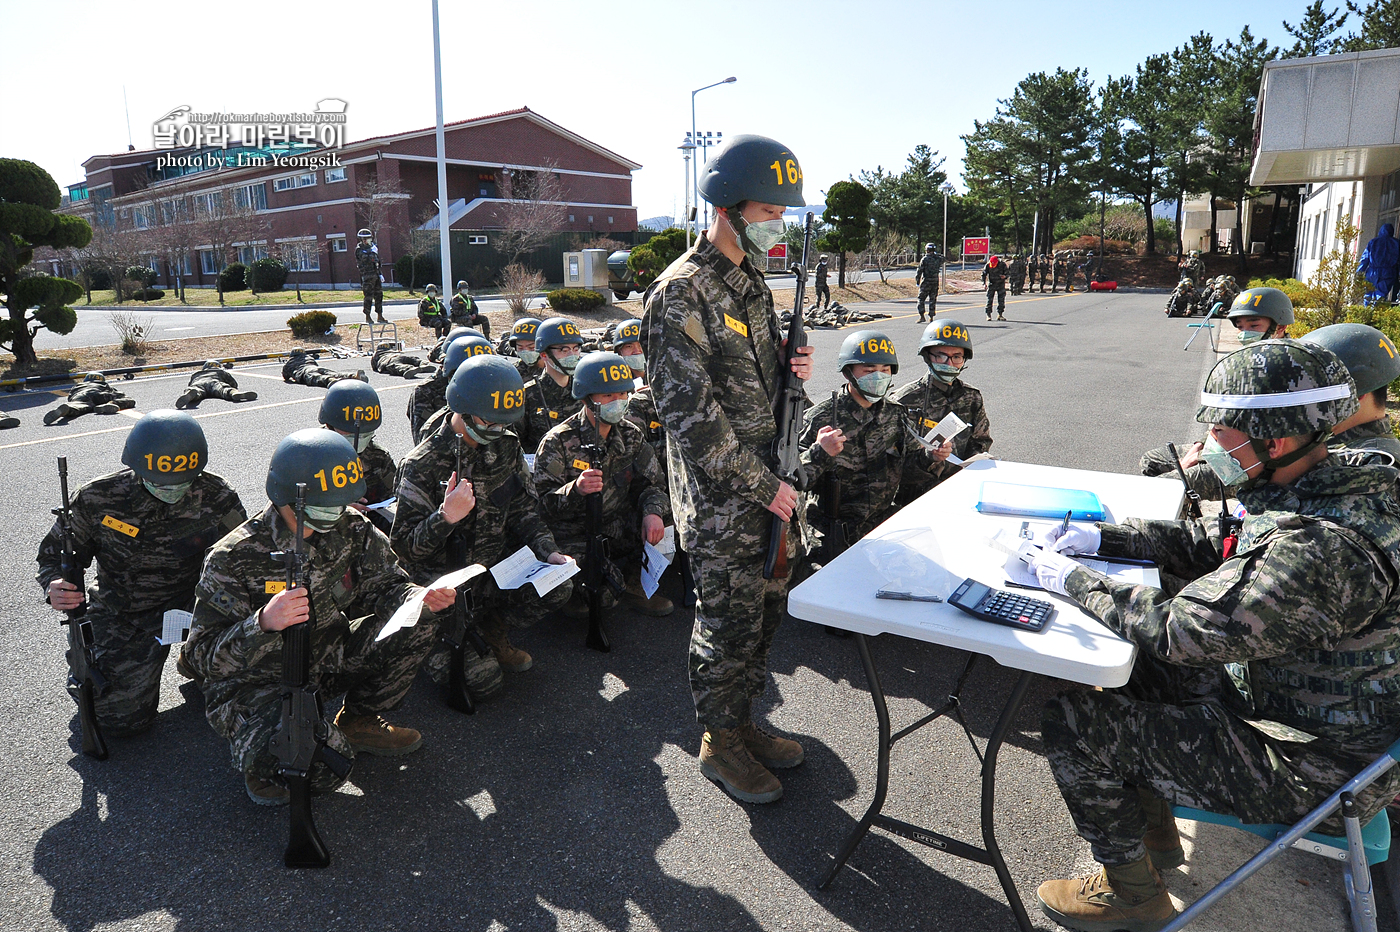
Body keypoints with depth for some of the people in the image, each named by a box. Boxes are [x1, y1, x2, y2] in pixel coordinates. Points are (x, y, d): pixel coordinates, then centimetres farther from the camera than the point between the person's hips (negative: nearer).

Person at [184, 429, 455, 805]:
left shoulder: (350, 529, -9)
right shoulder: (235, 557, -23)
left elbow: (383, 585, 0)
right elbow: (205, 658, -23)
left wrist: (419, 599, -24)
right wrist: (263, 623, -44)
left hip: (325, 660, 6)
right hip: (254, 681, -6)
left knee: (415, 627, -15)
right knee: (325, 765, -33)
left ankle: (358, 722, 9)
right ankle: (258, 760, 5)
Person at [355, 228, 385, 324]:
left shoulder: (371, 248, 18)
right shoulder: (359, 250, -5)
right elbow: (366, 259, -20)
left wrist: (380, 274, 19)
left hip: (376, 276, 8)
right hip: (367, 276, -8)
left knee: (379, 295, 7)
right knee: (369, 297, -6)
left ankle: (380, 316, 14)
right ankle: (367, 317, 2)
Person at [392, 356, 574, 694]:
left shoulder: (506, 447, 1)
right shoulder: (423, 466, -18)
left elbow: (523, 511, 8)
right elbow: (404, 547, -18)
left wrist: (548, 551, -9)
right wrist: (445, 518, -36)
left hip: (496, 569, 6)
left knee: (559, 584, -20)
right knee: (482, 678, -16)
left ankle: (491, 630, 8)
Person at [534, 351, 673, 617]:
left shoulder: (630, 435, 4)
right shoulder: (558, 442, -12)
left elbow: (651, 482, 4)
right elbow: (543, 503, -16)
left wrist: (653, 512, -19)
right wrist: (575, 490, -37)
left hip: (620, 530, 5)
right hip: (575, 536, -5)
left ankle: (632, 582, 7)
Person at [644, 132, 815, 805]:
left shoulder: (751, 278, 12)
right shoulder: (681, 292, -17)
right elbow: (689, 409, -21)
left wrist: (788, 366, 0)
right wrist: (761, 485, -17)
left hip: (769, 479, 8)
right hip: (720, 495, -8)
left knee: (767, 606, 17)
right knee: (731, 619, 4)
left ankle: (742, 721, 36)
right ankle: (719, 743, 26)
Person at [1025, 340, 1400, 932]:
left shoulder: (1318, 550, -34)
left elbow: (1182, 628, -31)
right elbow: (1205, 546, 9)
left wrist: (1072, 580, -19)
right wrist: (1103, 538, -1)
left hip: (1310, 771, -10)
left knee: (1072, 722, -13)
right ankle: (1153, 829, 29)